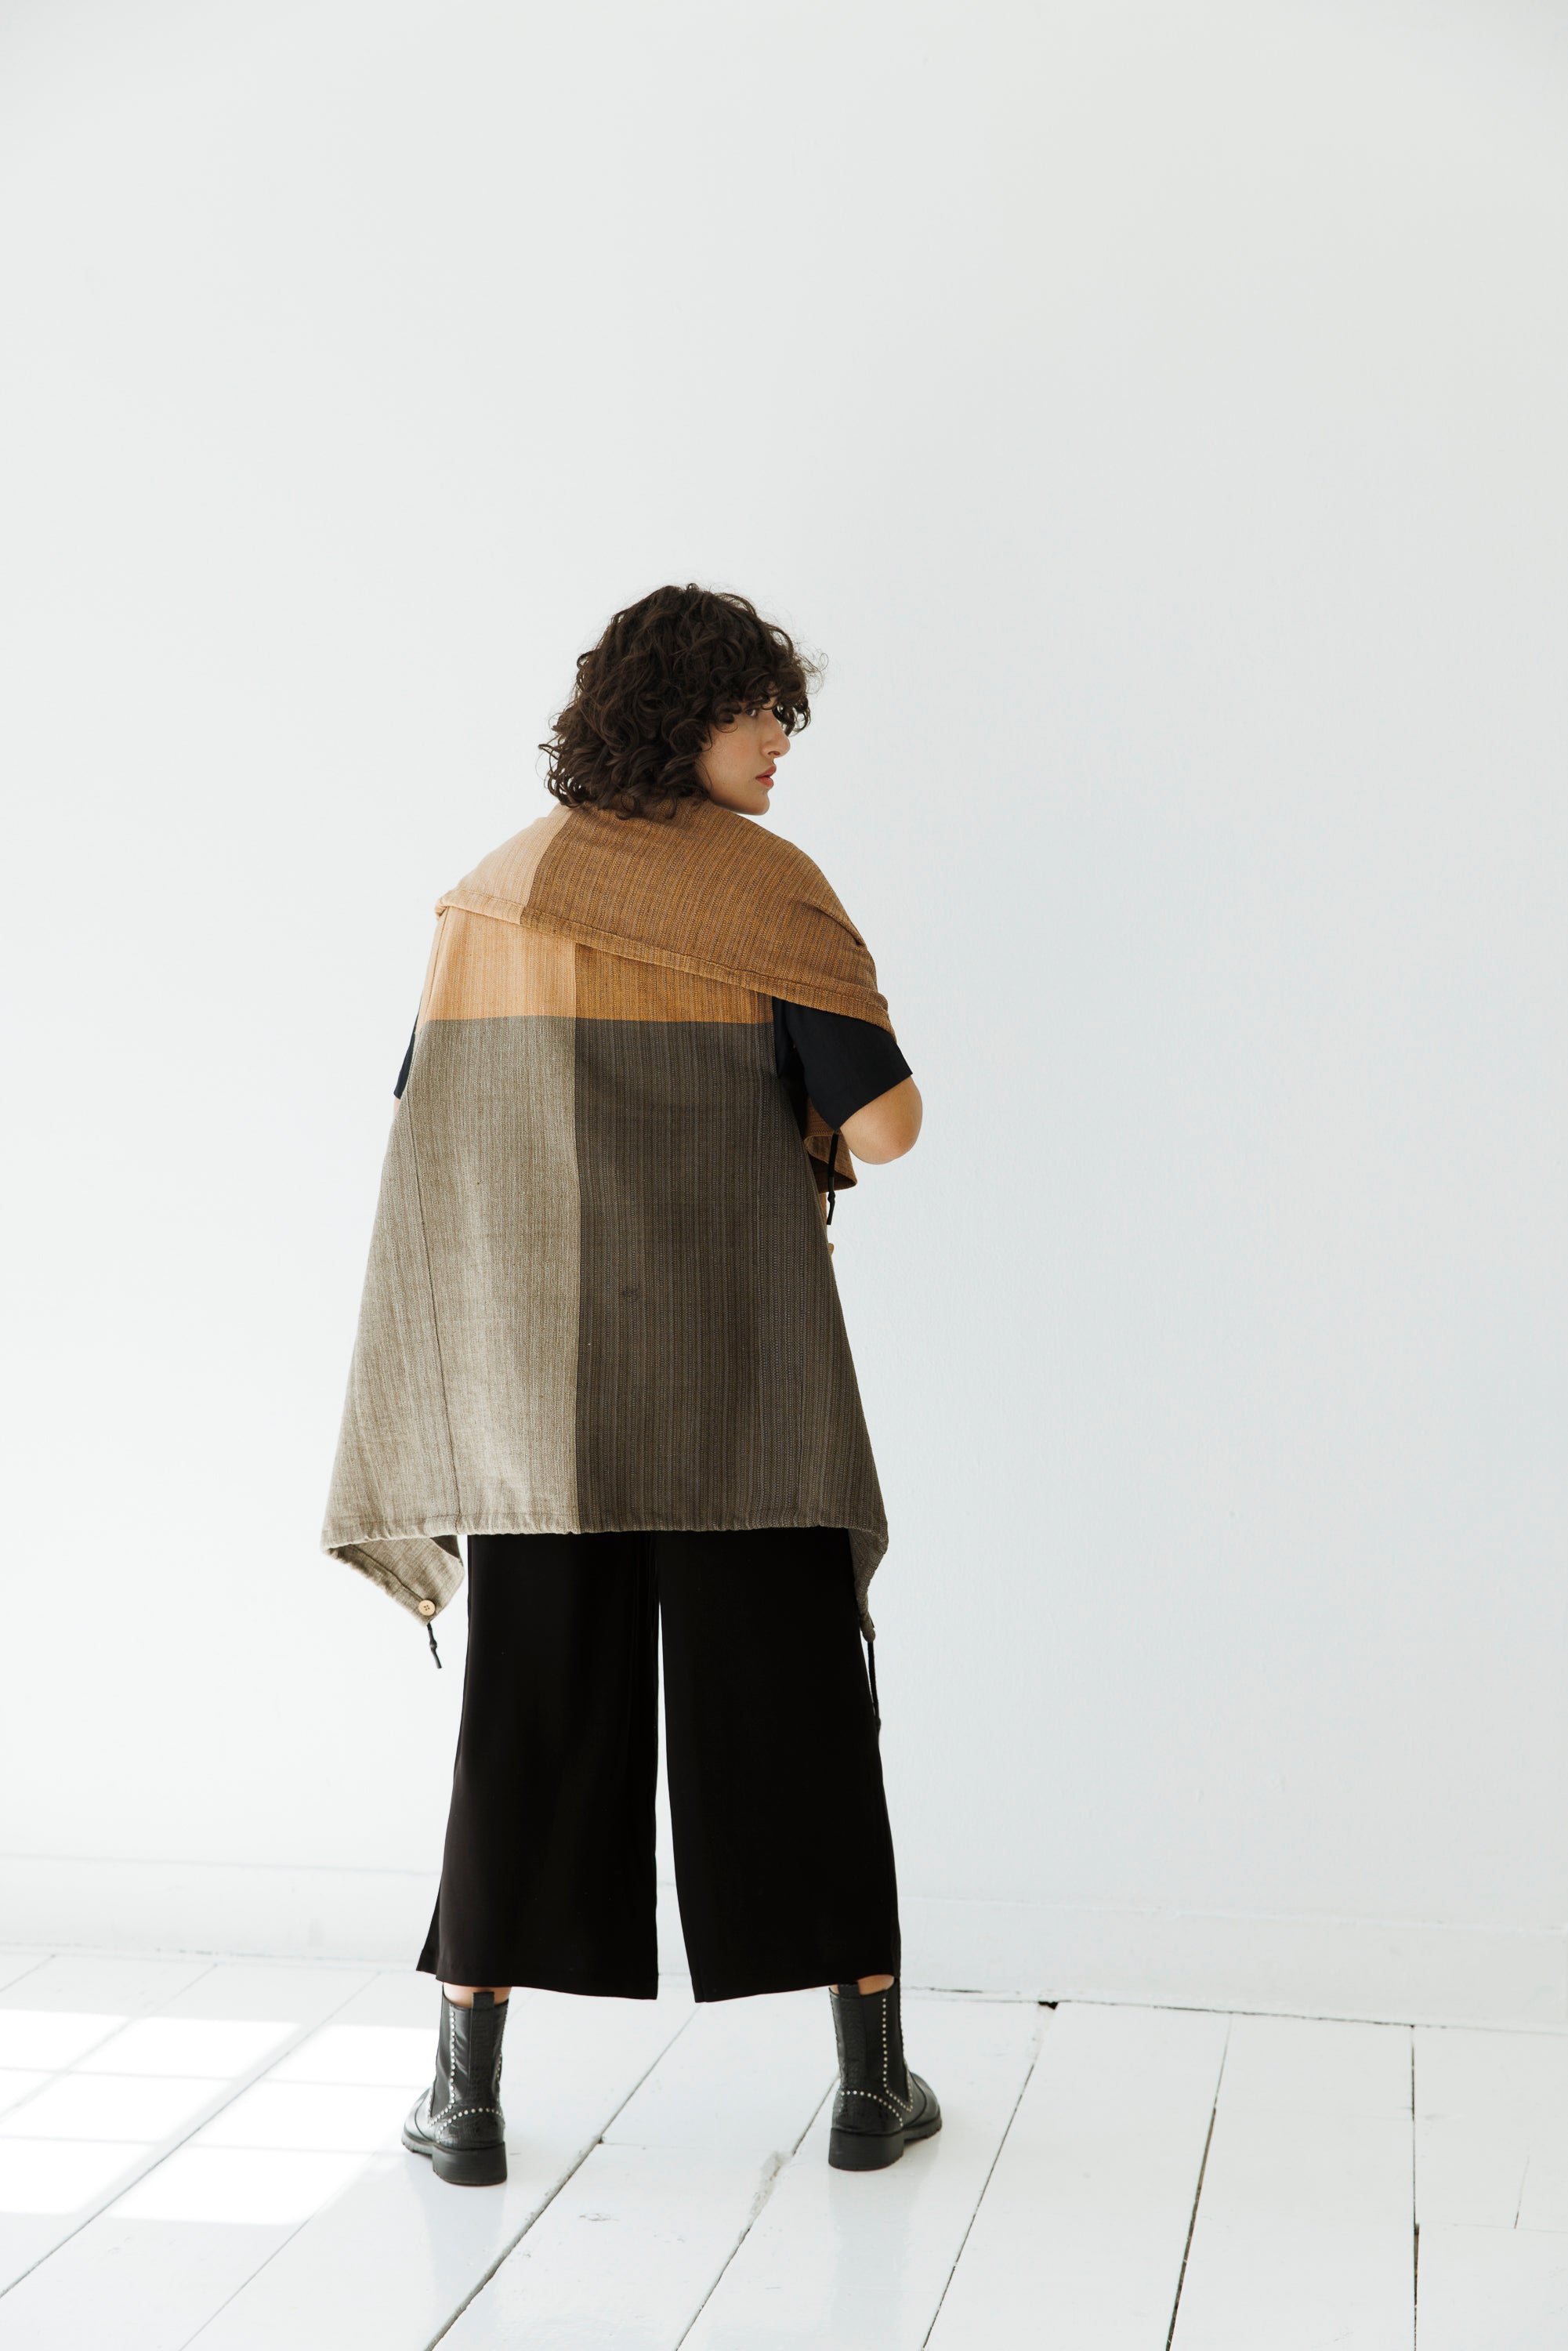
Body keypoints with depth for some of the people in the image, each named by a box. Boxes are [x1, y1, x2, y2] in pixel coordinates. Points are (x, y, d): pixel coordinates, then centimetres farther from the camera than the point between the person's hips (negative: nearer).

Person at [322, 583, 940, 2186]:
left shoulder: (491, 893, 10)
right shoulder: (769, 884, -5)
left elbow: (429, 1140, 10)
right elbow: (885, 1117, -9)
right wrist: (822, 1137, 13)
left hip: (534, 1367, 4)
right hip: (731, 1361, -3)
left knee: (531, 1706, 9)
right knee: (792, 1697, 6)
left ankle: (466, 2095, 9)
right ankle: (873, 2078, 12)